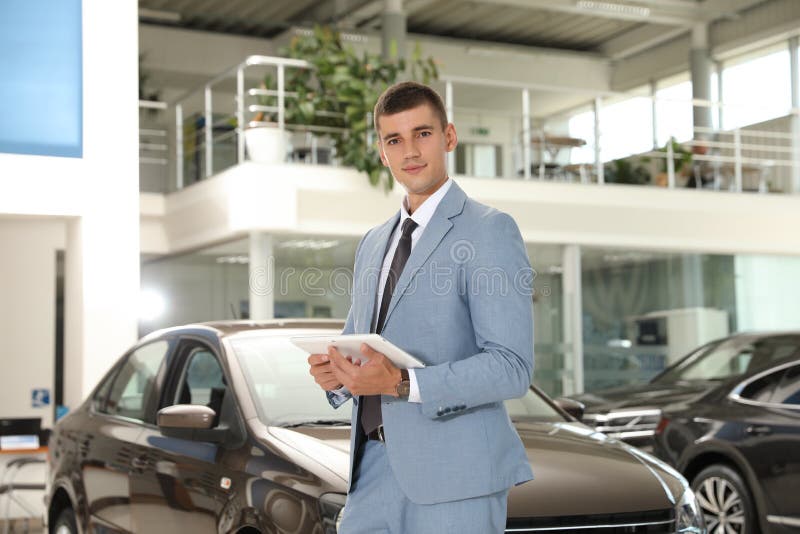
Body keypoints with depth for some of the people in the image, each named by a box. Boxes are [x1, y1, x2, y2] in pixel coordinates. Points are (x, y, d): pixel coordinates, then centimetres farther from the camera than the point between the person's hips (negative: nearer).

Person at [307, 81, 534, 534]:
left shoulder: (490, 231, -6)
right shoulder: (374, 244, 17)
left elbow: (512, 367, -14)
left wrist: (403, 384, -24)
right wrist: (335, 372, 1)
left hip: (454, 475, -6)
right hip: (376, 466, 6)